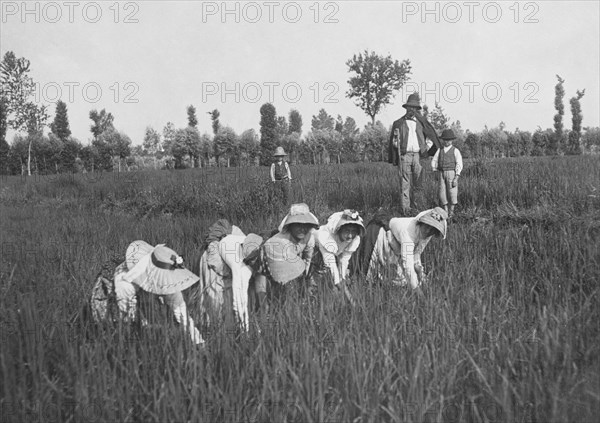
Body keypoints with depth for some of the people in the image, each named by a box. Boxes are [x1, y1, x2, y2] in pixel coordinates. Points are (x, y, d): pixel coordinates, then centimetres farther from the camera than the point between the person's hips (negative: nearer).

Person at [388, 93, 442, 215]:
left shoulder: (420, 122, 14)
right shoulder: (398, 123, 7)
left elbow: (431, 137, 23)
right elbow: (394, 141, 11)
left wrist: (427, 147, 11)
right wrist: (396, 143, -10)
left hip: (417, 155, 3)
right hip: (404, 155, -3)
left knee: (417, 181, 5)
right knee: (405, 182, -7)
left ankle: (413, 200, 26)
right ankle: (405, 207, -7)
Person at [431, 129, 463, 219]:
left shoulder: (455, 151, 1)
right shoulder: (439, 150, 12)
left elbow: (459, 164, -3)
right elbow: (434, 161, 16)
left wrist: (456, 177, -11)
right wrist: (435, 172, 6)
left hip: (451, 173, -3)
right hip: (441, 173, 4)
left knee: (452, 192, -2)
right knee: (441, 192, 2)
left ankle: (451, 211, 11)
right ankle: (445, 211, 14)